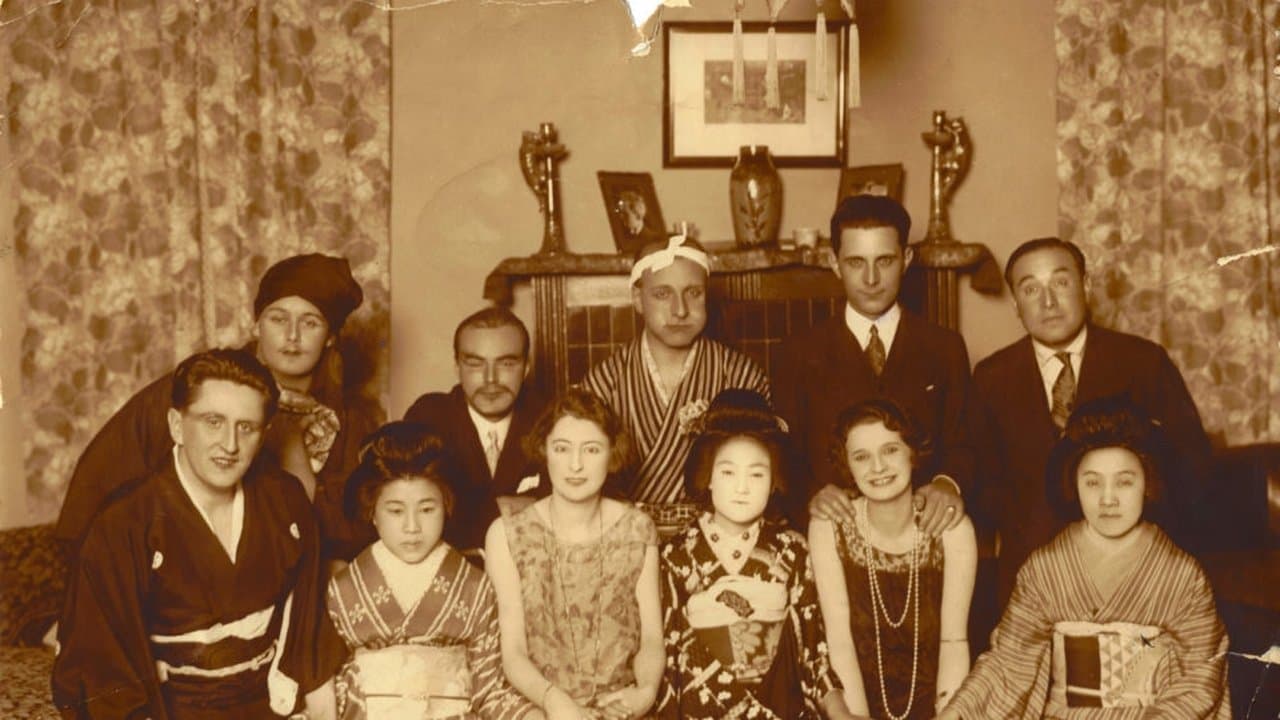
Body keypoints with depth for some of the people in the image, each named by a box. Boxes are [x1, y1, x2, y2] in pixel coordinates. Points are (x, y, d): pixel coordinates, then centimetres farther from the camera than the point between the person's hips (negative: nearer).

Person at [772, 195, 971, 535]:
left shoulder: (946, 348, 16)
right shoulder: (799, 353, 13)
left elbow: (961, 446, 11)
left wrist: (950, 484, -12)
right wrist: (810, 494, -13)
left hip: (923, 529, 1)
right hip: (832, 529, -1)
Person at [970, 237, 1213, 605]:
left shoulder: (1145, 361, -1)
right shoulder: (991, 378, 3)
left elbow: (1191, 458, 0)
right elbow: (986, 477, 7)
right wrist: (1020, 529, -8)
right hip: (1031, 564, 1)